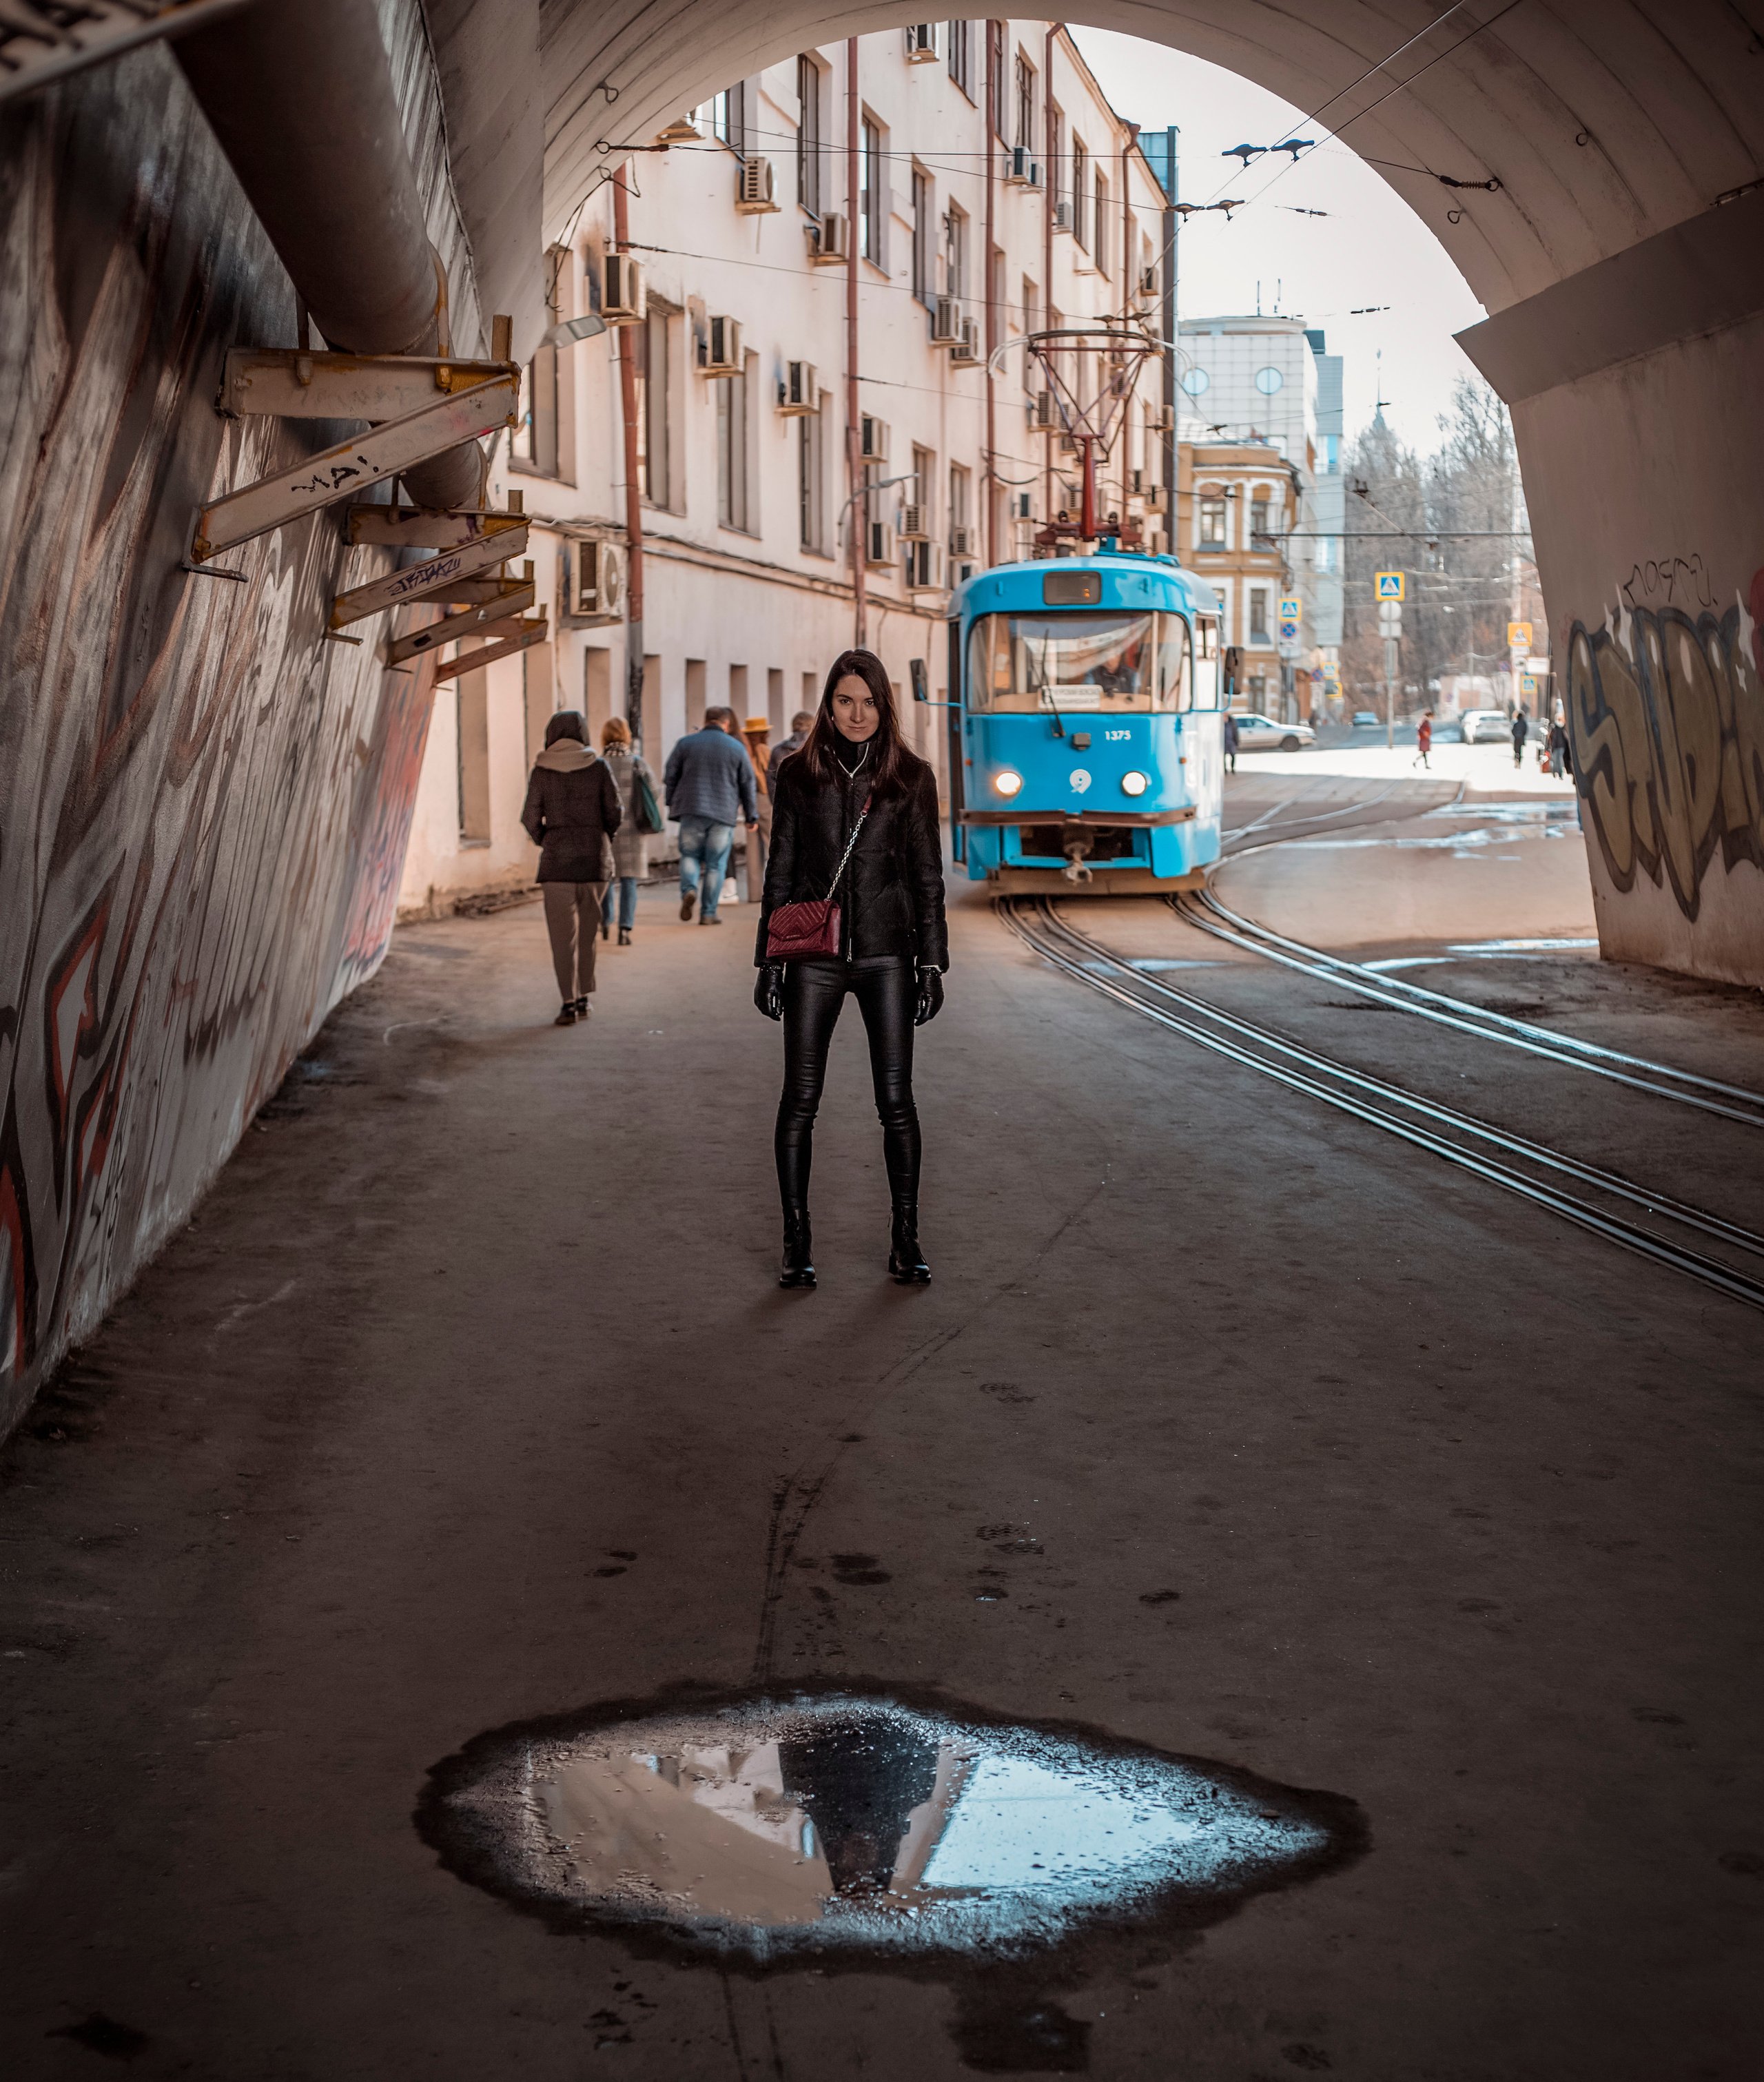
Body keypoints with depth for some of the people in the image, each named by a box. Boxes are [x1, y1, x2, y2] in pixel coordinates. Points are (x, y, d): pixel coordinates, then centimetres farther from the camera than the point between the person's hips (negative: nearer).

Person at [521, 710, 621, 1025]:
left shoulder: (542, 771, -3)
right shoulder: (598, 767, -1)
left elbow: (531, 819, -2)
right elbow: (614, 812, -1)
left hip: (558, 857, -2)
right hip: (596, 857, 2)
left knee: (563, 932, 3)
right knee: (587, 929, 17)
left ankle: (569, 1003, -6)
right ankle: (583, 998, 19)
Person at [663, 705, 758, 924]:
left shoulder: (685, 743, 5)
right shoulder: (736, 747, 5)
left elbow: (670, 777, 5)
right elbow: (748, 785, 7)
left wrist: (672, 804, 17)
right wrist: (751, 816, 14)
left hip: (691, 809, 0)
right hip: (724, 814, 0)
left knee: (690, 854, 14)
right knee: (716, 864, 4)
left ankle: (689, 889, -15)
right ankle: (708, 913, 2)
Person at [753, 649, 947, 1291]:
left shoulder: (911, 777, 3)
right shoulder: (798, 774, 4)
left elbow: (928, 876, 5)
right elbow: (780, 872, 7)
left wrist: (932, 964, 1)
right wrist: (769, 961, 4)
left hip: (886, 954, 0)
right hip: (813, 957, 0)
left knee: (896, 1100, -1)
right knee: (800, 1099, 1)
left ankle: (905, 1242, 10)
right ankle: (797, 1243, 10)